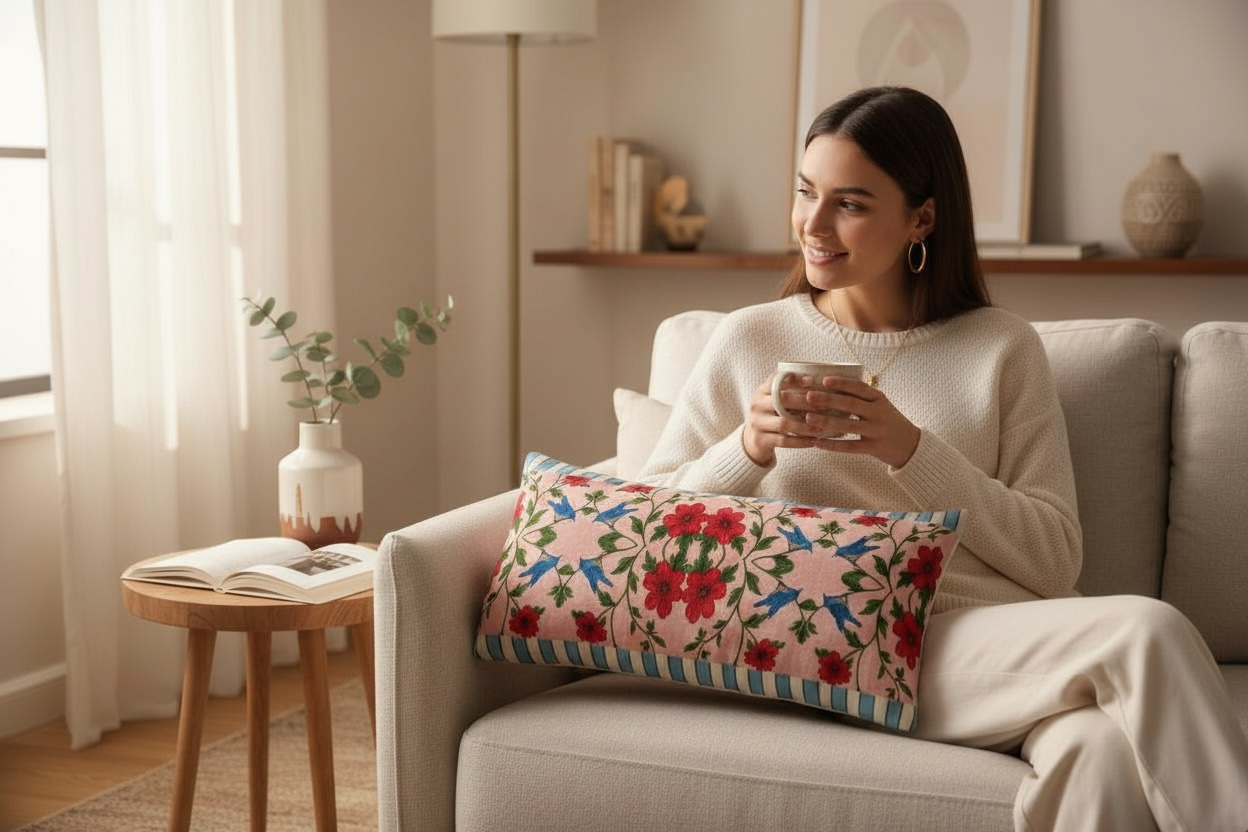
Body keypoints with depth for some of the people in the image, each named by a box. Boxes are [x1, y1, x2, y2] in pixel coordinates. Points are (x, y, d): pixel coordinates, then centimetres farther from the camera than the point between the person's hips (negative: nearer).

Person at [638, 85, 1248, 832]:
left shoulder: (1004, 347, 11)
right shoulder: (749, 340, 12)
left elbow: (1055, 563, 3)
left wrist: (912, 451, -10)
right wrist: (747, 450, -10)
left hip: (1018, 640, 2)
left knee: (1103, 754, -36)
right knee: (1147, 630, -27)